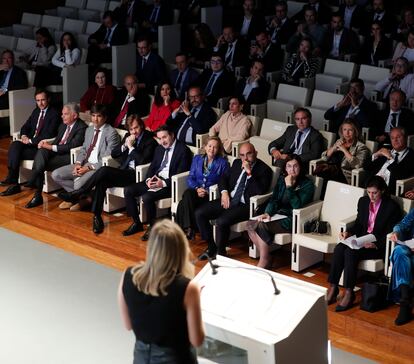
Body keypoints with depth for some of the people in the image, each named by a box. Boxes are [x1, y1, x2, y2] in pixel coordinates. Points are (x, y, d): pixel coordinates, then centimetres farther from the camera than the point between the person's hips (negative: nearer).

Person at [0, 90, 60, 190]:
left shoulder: (54, 114, -8)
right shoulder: (36, 111, 17)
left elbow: (49, 135, -17)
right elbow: (25, 127, 19)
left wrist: (31, 140, -18)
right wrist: (23, 135, -4)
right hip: (30, 143, 7)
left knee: (15, 153, -23)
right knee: (14, 145, -23)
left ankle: (13, 181, -16)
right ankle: (11, 177, -26)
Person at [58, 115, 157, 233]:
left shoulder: (150, 140, -2)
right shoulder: (128, 136, 18)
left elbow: (143, 160, -16)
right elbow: (113, 154, 14)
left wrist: (131, 147, -13)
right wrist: (125, 145, -2)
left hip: (135, 174, -7)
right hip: (123, 171, 7)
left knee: (104, 170, -27)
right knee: (101, 182, -25)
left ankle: (76, 194, -20)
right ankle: (96, 216, -25)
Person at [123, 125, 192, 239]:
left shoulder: (183, 150, -9)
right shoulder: (159, 149, 15)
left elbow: (179, 175, -15)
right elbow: (152, 167, 15)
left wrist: (164, 183, -25)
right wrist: (149, 179, -6)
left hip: (169, 184, -8)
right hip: (155, 180, 8)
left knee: (147, 197, -31)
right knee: (128, 190, -8)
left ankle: (152, 227, -9)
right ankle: (136, 223, 3)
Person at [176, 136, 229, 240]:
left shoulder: (223, 163, 8)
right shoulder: (197, 158, 18)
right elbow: (190, 178, 12)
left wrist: (208, 191, -13)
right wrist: (197, 188, -9)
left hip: (211, 194, -3)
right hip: (196, 190, 3)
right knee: (187, 193, -35)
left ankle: (188, 229, -21)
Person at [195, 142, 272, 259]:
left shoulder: (264, 170, -5)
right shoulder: (237, 163, 14)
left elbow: (261, 191, -18)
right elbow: (224, 177, 19)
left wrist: (249, 173, -22)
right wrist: (224, 192, -2)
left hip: (245, 206, -7)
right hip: (229, 199, 7)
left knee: (221, 221, -31)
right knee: (199, 213, -9)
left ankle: (220, 253, -7)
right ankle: (211, 247, 5)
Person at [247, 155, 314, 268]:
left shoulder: (307, 184, -6)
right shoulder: (282, 179, 12)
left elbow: (297, 205, -17)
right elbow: (274, 199, 8)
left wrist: (289, 187, -20)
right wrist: (267, 213, -11)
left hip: (292, 219, -7)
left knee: (261, 226, -28)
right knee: (250, 224, -16)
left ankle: (265, 261, -15)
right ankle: (264, 256, -8)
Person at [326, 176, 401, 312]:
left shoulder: (392, 207, -9)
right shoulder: (363, 201, 9)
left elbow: (390, 234, -10)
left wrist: (375, 244, -24)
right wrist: (348, 233, -3)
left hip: (379, 246, -6)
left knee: (351, 252, -31)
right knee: (339, 248, -24)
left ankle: (349, 293, -24)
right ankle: (332, 289, -22)